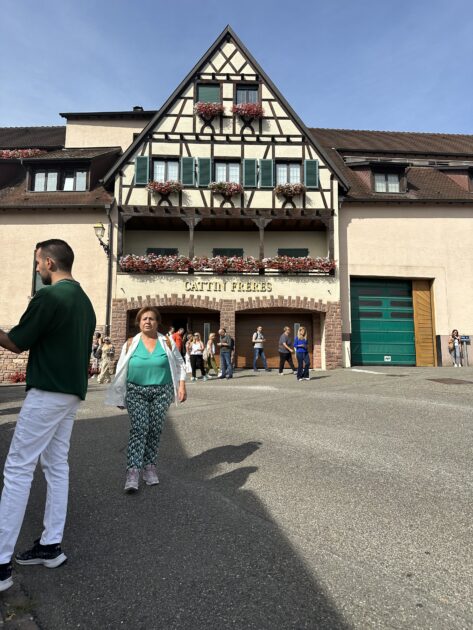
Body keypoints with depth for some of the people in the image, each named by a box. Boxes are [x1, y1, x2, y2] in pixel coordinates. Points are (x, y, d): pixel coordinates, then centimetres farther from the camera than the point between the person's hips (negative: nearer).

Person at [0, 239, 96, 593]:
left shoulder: (49, 296, -14)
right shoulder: (85, 300, 12)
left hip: (47, 392, -9)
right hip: (73, 391, 9)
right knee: (57, 465, 14)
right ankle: (51, 546, 24)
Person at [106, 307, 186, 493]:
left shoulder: (167, 342, 2)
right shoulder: (131, 343, 3)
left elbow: (179, 364, 7)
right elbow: (121, 371, 7)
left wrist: (182, 385, -3)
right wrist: (119, 396, 7)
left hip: (162, 392, 1)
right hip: (136, 392, -1)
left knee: (155, 430, 6)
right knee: (138, 429, -11)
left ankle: (150, 467, 21)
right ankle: (133, 471, -10)